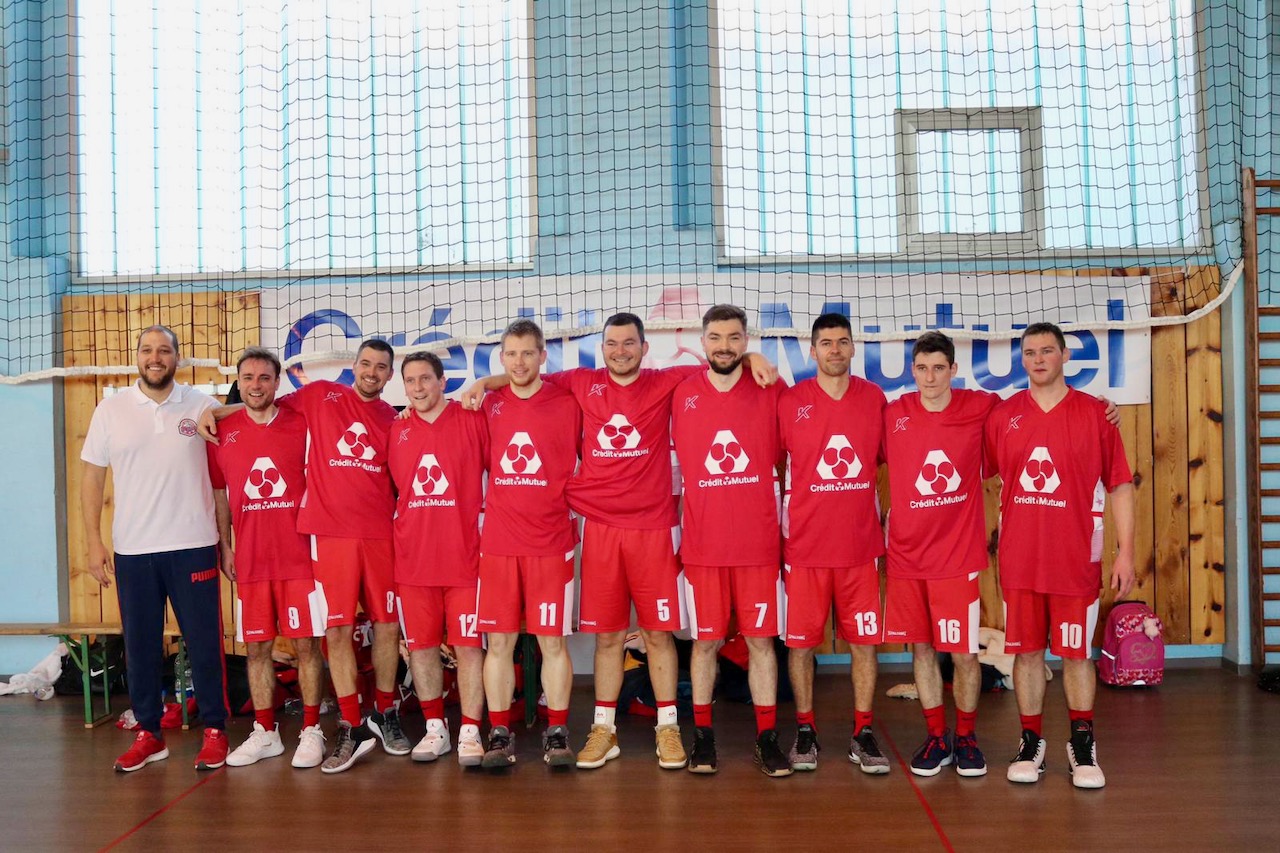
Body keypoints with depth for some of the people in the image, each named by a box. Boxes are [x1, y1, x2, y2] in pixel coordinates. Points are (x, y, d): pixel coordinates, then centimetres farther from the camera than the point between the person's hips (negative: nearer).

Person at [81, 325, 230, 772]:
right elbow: (93, 477, 7)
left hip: (193, 547, -2)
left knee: (204, 641, 3)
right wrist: (94, 541, 2)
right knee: (140, 645, 9)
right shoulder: (111, 409, 4)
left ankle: (214, 731, 15)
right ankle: (148, 734, 23)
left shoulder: (203, 407, 0)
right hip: (132, 550, 2)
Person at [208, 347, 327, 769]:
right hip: (250, 558, 3)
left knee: (306, 643, 1)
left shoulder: (301, 424, -1)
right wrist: (224, 547, 8)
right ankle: (265, 733, 21)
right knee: (257, 647, 9)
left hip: (299, 556, -2)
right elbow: (220, 493, 12)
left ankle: (311, 731, 12)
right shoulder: (223, 432, 6)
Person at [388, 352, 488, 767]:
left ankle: (469, 733, 10)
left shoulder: (472, 422, -1)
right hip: (412, 558, 4)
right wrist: (399, 531, 11)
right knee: (420, 645, 10)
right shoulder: (396, 432, 9)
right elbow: (389, 489, 18)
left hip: (464, 556, -3)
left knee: (468, 645, 0)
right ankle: (434, 729, 23)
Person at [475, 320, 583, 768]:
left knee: (552, 641, 3)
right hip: (497, 543, 2)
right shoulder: (489, 406, 8)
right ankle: (499, 734, 16)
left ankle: (557, 734, 15)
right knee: (498, 641, 5)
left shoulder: (567, 404, 0)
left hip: (551, 543, -2)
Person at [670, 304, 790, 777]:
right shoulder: (681, 395, 2)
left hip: (759, 543, 0)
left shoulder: (771, 393, 0)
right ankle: (702, 735, 20)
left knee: (761, 639, 6)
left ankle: (767, 737, 16)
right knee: (705, 640, 8)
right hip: (702, 545, 0)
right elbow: (679, 461, 9)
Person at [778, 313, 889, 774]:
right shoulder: (789, 401, -2)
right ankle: (805, 731, 20)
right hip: (805, 545, -1)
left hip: (861, 544, 2)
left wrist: (888, 515, 10)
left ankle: (862, 733, 18)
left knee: (865, 641, 6)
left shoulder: (874, 398, 5)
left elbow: (890, 460, 13)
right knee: (801, 641, 6)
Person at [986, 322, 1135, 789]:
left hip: (1075, 558, -1)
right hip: (1018, 558, 2)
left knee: (1076, 652, 6)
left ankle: (1082, 746, 21)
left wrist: (1125, 552, -3)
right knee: (1026, 650, 8)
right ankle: (1031, 742, 22)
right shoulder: (1002, 416, 4)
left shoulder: (1094, 414, -1)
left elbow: (1120, 486, 1)